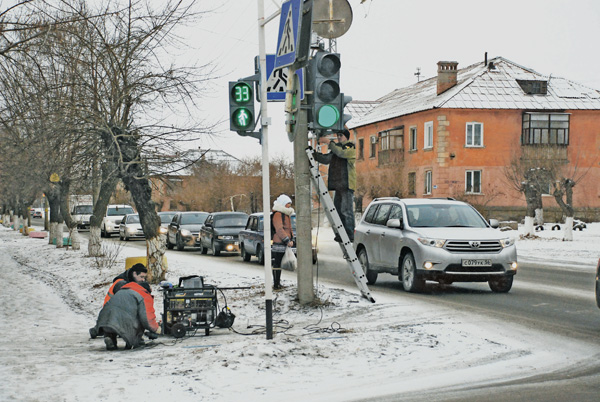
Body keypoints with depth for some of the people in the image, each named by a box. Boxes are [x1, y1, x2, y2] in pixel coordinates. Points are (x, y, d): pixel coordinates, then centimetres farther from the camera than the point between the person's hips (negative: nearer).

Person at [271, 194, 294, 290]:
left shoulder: (286, 214, 20)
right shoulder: (277, 214, -13)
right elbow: (279, 229, -21)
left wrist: (291, 240, 16)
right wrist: (287, 241, -22)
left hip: (284, 243, 10)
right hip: (279, 243, -10)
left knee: (279, 263, 14)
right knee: (277, 263, -8)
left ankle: (278, 283, 21)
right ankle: (276, 284, -7)